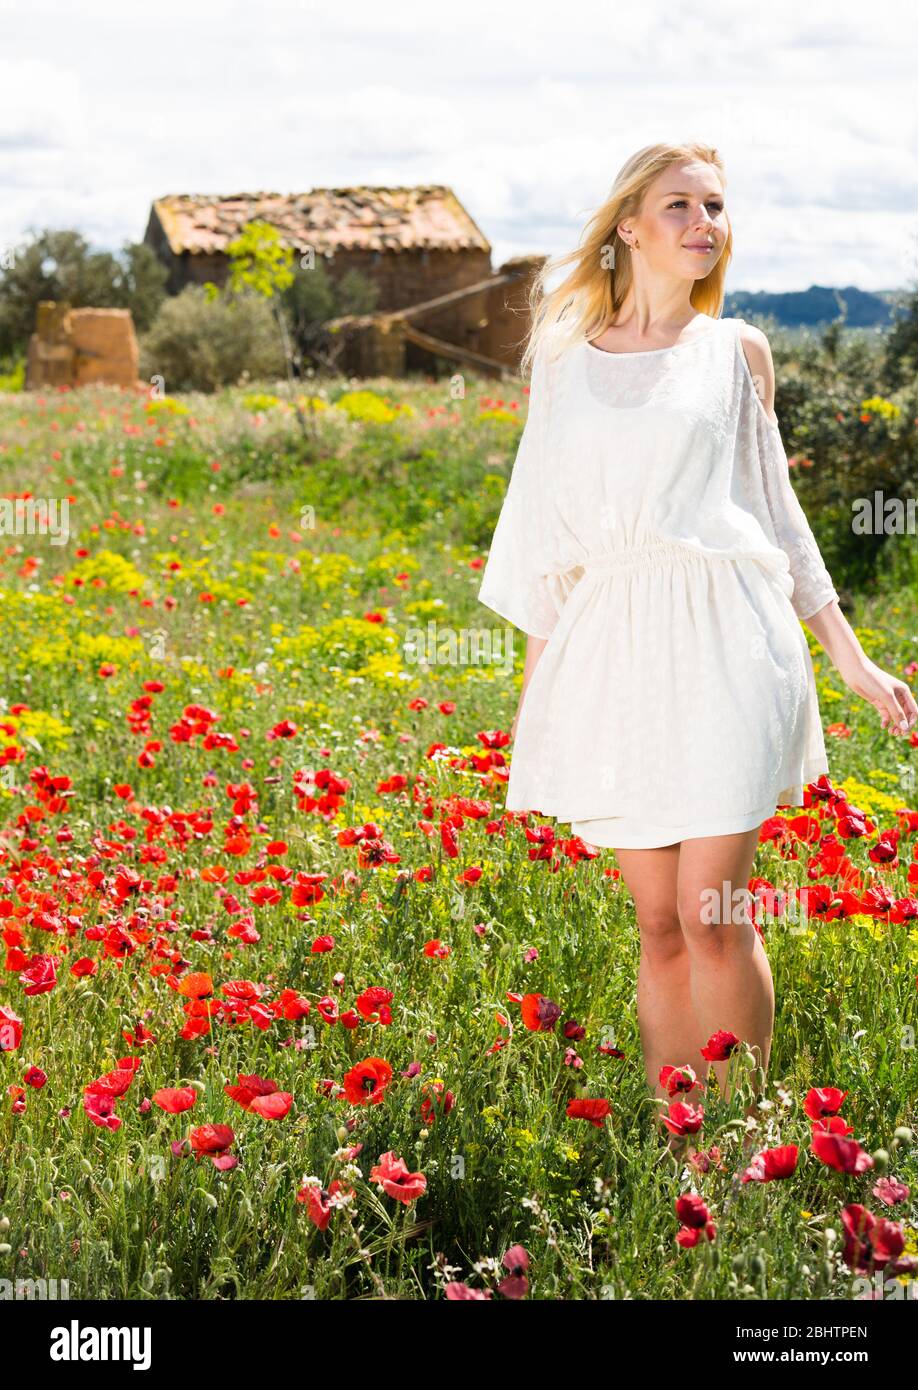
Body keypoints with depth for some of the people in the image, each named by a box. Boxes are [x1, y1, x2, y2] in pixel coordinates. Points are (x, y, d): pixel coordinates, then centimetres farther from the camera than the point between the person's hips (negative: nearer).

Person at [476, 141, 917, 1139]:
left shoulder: (737, 351, 10)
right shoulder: (564, 355, 12)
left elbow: (776, 507, 14)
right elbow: (542, 526, 15)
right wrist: (531, 683, 14)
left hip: (724, 640, -1)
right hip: (612, 651, 2)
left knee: (713, 915, -8)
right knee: (658, 923, 2)